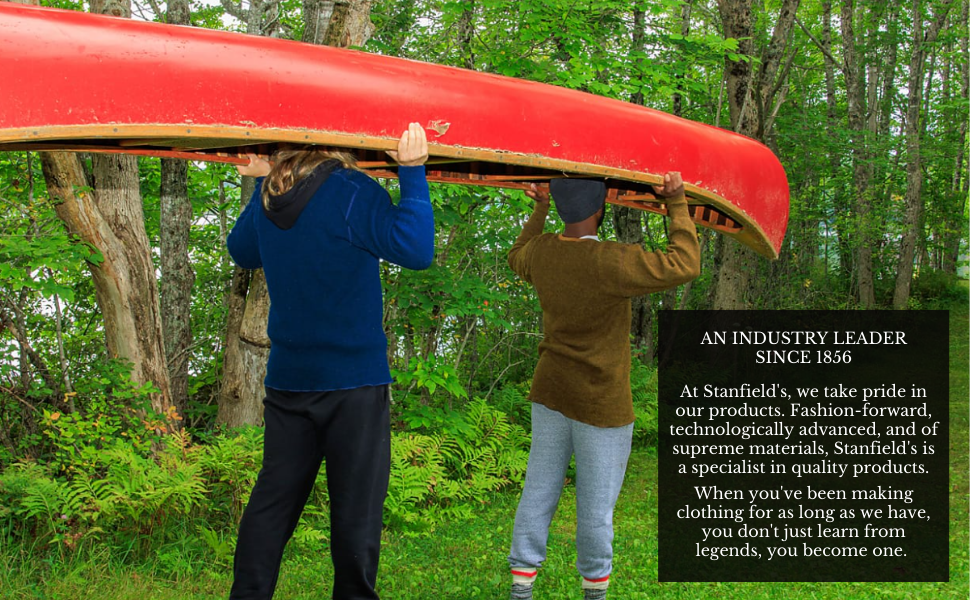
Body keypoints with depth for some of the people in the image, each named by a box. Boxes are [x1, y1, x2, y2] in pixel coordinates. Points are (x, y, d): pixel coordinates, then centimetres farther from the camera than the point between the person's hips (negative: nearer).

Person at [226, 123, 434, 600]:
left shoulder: (269, 197, 4)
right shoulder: (351, 193, -15)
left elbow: (242, 252, 23)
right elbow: (416, 251, -22)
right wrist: (412, 172, -17)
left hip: (285, 380, 6)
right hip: (353, 381, -6)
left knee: (273, 498, 14)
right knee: (356, 505, 2)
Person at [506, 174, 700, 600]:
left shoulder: (541, 252, -4)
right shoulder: (611, 263, -24)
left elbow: (517, 260, 22)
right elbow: (684, 265, -18)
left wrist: (538, 212, 27)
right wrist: (677, 205, -10)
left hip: (549, 393, 6)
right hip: (601, 405, -6)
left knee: (539, 489, 12)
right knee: (595, 504, 8)